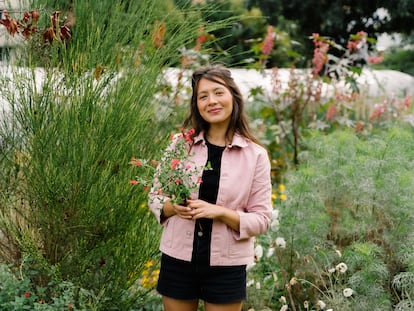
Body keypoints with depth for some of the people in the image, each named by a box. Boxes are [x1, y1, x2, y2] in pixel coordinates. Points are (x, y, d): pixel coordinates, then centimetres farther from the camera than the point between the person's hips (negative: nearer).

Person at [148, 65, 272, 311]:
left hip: (226, 265, -1)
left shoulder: (255, 155, -5)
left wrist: (221, 212, -20)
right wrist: (174, 207, -15)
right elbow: (155, 197, 7)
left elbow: (262, 219, -5)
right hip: (178, 260, 2)